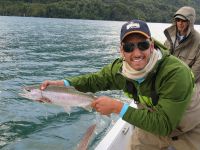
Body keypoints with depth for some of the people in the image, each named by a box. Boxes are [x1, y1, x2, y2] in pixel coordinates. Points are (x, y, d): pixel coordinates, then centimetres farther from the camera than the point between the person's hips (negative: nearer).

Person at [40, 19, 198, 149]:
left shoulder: (176, 72, -37)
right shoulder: (119, 69, -18)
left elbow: (164, 124, -38)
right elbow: (95, 79, 0)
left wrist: (117, 107, -39)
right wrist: (60, 84, -14)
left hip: (187, 132, -4)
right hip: (153, 126, 5)